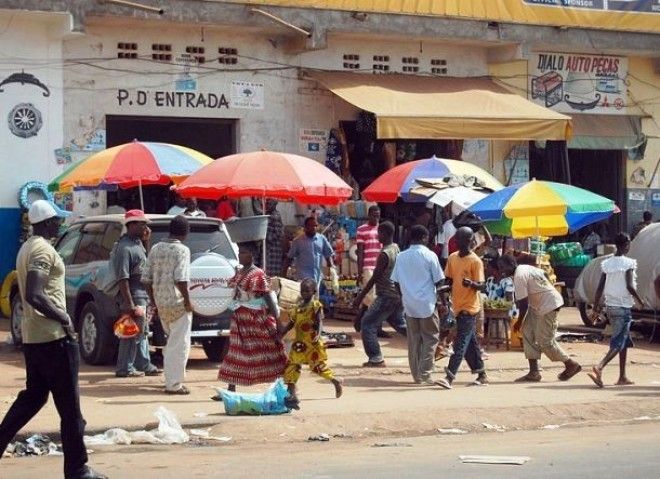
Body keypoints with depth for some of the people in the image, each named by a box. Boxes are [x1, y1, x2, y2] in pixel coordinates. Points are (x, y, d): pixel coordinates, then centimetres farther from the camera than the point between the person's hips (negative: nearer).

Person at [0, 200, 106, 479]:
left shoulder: (27, 248, 16)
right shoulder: (43, 250, -15)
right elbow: (34, 296, -26)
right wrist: (64, 319, -17)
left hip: (32, 337, 10)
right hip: (53, 337, -10)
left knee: (32, 397, 19)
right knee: (69, 406, -4)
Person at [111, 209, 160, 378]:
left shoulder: (138, 243, 12)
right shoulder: (124, 247, -18)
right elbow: (122, 278, -21)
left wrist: (146, 240, 9)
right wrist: (129, 303, -25)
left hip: (143, 296, 10)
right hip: (133, 297, -10)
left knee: (142, 332, 16)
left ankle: (144, 365, 24)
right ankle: (125, 368, 4)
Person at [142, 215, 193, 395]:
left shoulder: (156, 248, 9)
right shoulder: (182, 250, -12)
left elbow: (146, 278, 10)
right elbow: (180, 279, -23)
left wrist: (153, 299, 18)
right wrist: (187, 301, -13)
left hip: (161, 303, 7)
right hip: (177, 303, -7)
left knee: (172, 341, 22)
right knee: (180, 344, -1)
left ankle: (171, 378, 28)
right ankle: (174, 384, -2)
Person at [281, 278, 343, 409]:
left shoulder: (315, 306, -9)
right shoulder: (298, 306, 10)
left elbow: (320, 322, -18)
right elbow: (291, 324, 15)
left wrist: (318, 334, -34)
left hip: (312, 343, -6)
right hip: (299, 343, 7)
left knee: (318, 366, 1)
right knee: (291, 365, 2)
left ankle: (336, 381, 25)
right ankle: (291, 394, 6)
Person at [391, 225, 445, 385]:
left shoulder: (401, 257, 5)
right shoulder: (429, 256, -6)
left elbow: (396, 282, 7)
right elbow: (438, 281, -5)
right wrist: (443, 303, 4)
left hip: (409, 305, 4)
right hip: (427, 304, -4)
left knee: (414, 340, 10)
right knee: (430, 338, 5)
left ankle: (417, 375, 12)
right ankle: (425, 375, -2)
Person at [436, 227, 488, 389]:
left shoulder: (475, 261, -12)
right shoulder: (452, 258, 9)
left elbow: (482, 286, -14)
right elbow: (448, 280, 16)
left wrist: (471, 284, -34)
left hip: (469, 307, -7)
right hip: (458, 306, 7)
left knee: (461, 343, -11)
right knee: (470, 342, 13)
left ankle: (449, 378, -17)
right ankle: (481, 375, 23)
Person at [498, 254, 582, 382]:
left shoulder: (519, 276, -21)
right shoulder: (524, 268, 10)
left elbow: (524, 303, -20)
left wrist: (519, 322, -6)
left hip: (549, 305, -11)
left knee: (545, 341, -6)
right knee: (528, 332, 5)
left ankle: (571, 365, 11)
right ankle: (533, 372, 4)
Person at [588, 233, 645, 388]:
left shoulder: (606, 263, 6)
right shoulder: (629, 263, -11)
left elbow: (600, 287, 5)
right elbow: (630, 286, -18)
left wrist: (597, 305, 12)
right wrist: (640, 301, -4)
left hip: (610, 306, 7)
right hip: (624, 307, -7)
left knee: (624, 340, 18)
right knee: (618, 343, -8)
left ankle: (622, 377, 20)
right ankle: (599, 367, -29)